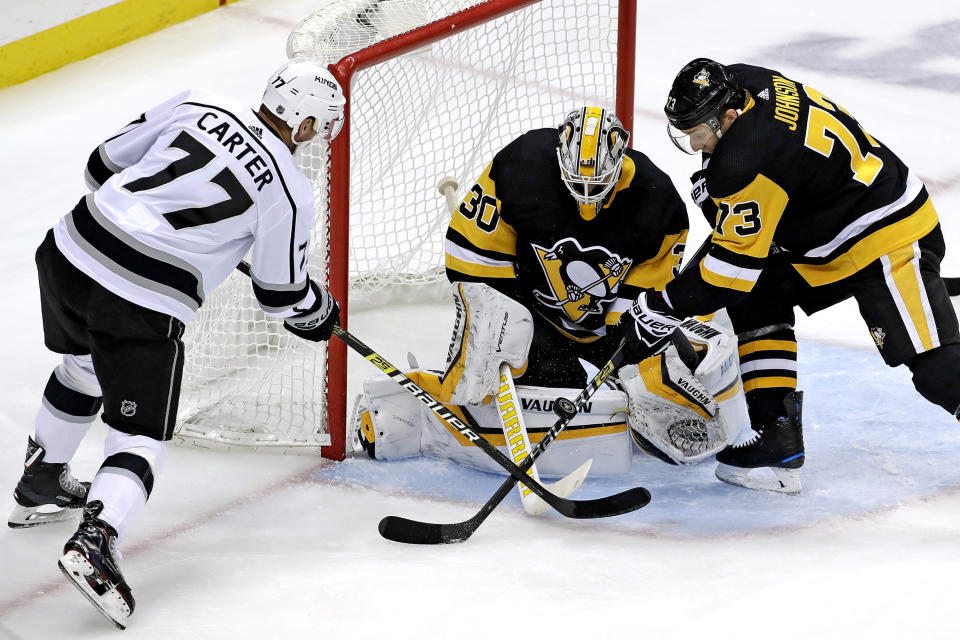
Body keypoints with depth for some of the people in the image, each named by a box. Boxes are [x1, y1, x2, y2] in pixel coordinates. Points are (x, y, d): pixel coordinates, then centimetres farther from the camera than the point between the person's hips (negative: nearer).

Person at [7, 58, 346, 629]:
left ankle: (41, 487, 50)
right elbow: (282, 292, 6)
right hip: (143, 305, -6)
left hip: (69, 253, 6)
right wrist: (322, 314, 28)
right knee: (142, 434, 4)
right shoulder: (290, 190, -5)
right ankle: (95, 543, -21)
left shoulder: (199, 107, 5)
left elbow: (108, 163, 15)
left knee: (84, 368, 33)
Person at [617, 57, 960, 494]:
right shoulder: (736, 83, -4)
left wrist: (665, 307, -15)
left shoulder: (747, 161, -30)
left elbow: (737, 263, -23)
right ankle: (776, 436, 5)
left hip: (889, 236, -11)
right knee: (755, 303, 8)